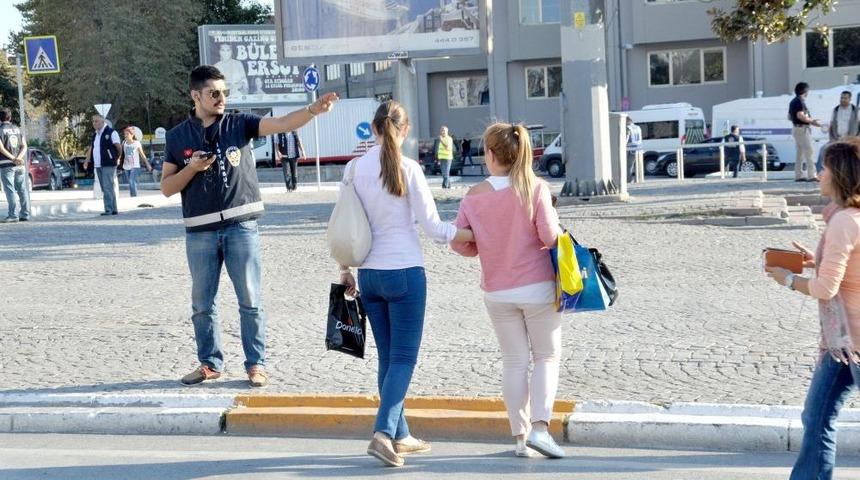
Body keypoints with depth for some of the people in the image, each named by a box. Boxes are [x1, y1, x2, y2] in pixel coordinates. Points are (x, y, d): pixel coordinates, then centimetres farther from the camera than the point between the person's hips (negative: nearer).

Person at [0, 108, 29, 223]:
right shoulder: (17, 129, 11)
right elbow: (24, 146, 4)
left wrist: (13, 158, -13)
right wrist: (18, 158, -9)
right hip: (20, 165, 5)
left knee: (10, 190, -5)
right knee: (22, 190, 7)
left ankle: (13, 215, -9)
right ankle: (25, 214, 8)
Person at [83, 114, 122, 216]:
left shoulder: (111, 133, -7)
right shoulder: (95, 134, 18)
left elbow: (119, 147, -7)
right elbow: (91, 148, 21)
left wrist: (117, 158, 4)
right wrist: (87, 161, 12)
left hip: (108, 165, -8)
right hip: (98, 165, 8)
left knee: (108, 187, -13)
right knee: (105, 188, 8)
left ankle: (109, 209, -14)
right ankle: (113, 209, 12)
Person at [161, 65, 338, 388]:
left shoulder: (239, 124, 2)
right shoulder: (178, 137, 5)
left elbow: (281, 123, -12)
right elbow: (167, 188, 6)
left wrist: (314, 109, -27)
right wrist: (191, 168, -11)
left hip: (241, 227, -1)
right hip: (200, 231, 1)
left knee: (250, 300, 2)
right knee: (202, 304, 9)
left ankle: (256, 364, 11)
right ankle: (210, 363, 23)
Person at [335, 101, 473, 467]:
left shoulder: (354, 169, 3)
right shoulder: (407, 168, -10)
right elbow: (431, 226, -11)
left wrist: (345, 269, 18)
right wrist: (474, 234, -3)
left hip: (368, 274, 5)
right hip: (405, 272, -5)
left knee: (388, 357, 14)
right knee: (404, 358, 0)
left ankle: (400, 436, 19)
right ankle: (383, 433, -15)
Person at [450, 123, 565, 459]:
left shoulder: (474, 196, -5)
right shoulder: (536, 188, -11)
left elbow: (459, 244, -3)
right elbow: (549, 236, -15)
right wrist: (554, 223, 7)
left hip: (497, 292, 2)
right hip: (537, 287, -2)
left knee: (514, 361, 12)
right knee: (547, 356, 9)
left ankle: (520, 436, 12)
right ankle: (539, 427, -6)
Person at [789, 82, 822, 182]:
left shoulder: (793, 102, 16)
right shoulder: (800, 101, -14)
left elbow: (789, 117, 22)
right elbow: (800, 115, -24)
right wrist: (812, 121, -13)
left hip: (796, 128, 10)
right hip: (802, 129, -10)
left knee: (800, 153, 12)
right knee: (809, 152, -10)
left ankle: (799, 175, 12)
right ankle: (811, 175, -14)